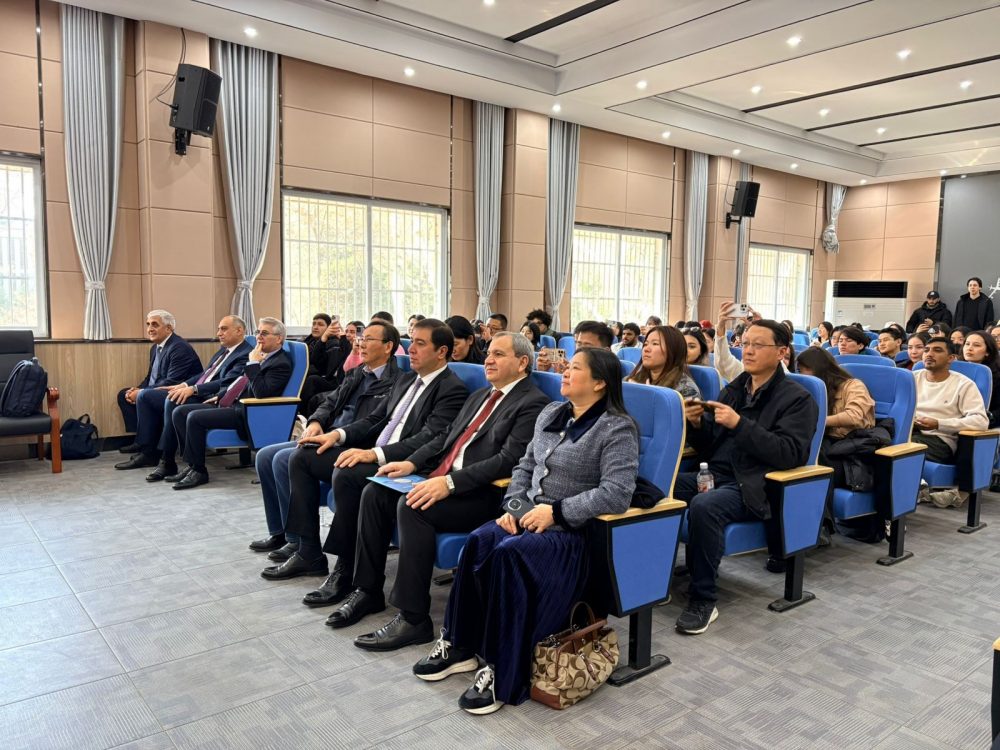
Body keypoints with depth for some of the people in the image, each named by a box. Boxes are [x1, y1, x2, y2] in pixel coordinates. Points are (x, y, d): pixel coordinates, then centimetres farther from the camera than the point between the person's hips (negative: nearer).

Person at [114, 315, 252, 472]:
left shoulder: (246, 355, -9)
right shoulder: (224, 350, 21)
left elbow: (226, 383, -21)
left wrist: (193, 389, -27)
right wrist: (185, 384, 6)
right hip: (193, 393, 10)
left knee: (173, 402, -35)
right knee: (145, 395, 6)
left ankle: (167, 462, -24)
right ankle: (147, 452, 6)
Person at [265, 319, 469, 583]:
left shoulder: (453, 389, -10)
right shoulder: (406, 379, 17)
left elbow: (428, 440, -22)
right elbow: (375, 419, 19)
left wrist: (375, 454, -30)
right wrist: (338, 434, 1)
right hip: (372, 453, 9)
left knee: (346, 474, -34)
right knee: (301, 457, 1)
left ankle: (346, 568, -16)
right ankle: (309, 553, 4)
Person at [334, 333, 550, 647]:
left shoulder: (533, 403, -8)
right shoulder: (480, 395, 22)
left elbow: (508, 459, -20)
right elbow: (446, 438, 21)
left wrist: (449, 483, -27)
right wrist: (411, 463, 4)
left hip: (482, 493, -9)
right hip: (442, 479, 9)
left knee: (412, 506, -29)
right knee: (375, 493, -5)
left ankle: (413, 619, -19)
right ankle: (368, 591, 8)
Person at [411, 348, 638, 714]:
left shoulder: (617, 429, -10)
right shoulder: (550, 413, 13)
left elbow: (617, 493, -21)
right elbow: (525, 467, 17)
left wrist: (556, 511, -21)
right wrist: (513, 506, -1)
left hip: (575, 531, -6)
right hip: (531, 517, 7)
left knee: (509, 553, -31)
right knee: (479, 541, -22)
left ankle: (504, 675, -19)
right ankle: (461, 645, -8)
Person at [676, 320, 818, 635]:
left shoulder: (798, 399, -1)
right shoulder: (734, 389, 17)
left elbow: (791, 454, -15)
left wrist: (740, 424, -20)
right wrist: (697, 424, -3)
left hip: (753, 487, -6)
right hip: (715, 475, 6)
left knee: (703, 506, -35)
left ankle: (703, 600, -19)